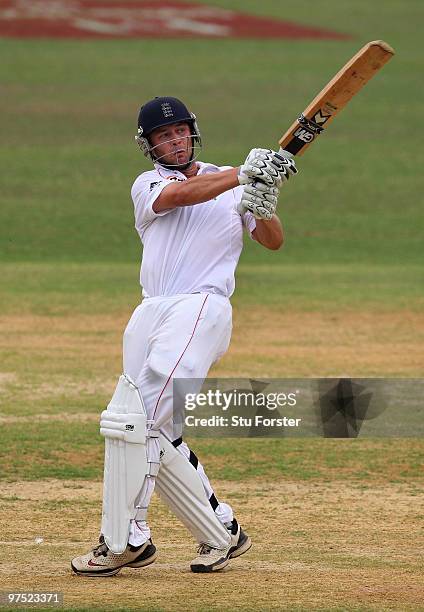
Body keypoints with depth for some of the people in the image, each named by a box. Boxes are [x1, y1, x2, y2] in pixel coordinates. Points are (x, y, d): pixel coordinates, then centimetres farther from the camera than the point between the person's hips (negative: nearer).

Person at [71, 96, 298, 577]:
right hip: (151, 315, 4)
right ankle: (221, 533, 13)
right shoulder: (147, 185, 13)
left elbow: (274, 241, 7)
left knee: (134, 420, -17)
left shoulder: (232, 184, 13)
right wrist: (244, 174, -21)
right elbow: (181, 194, -10)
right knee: (158, 437, 2)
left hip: (200, 308, -4)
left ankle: (124, 541, -14)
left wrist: (263, 207, -15)